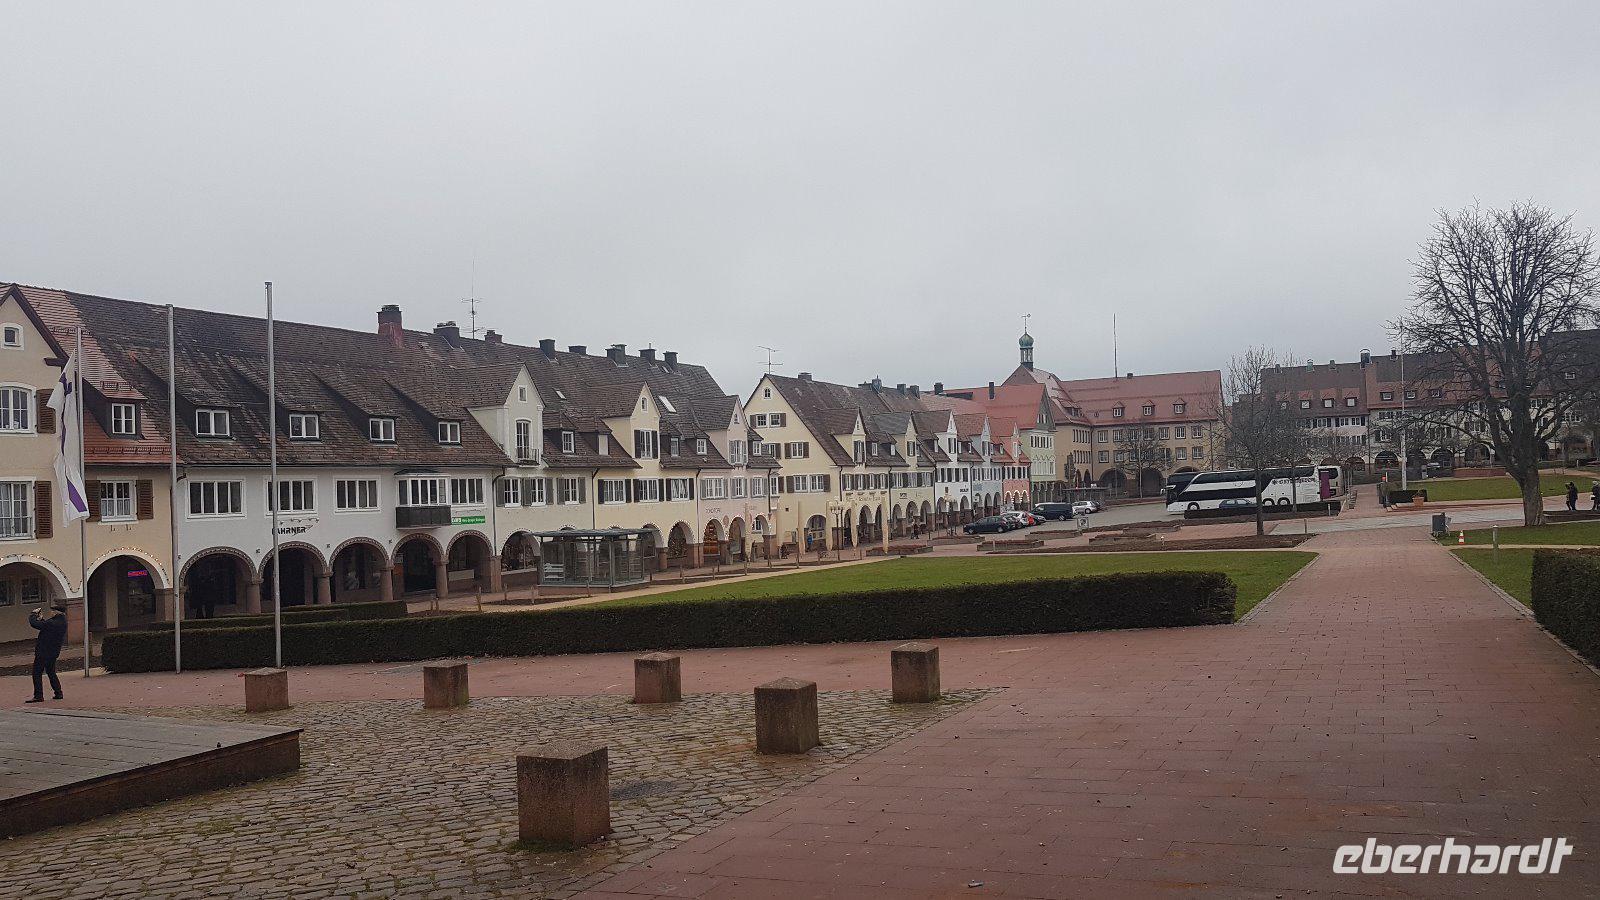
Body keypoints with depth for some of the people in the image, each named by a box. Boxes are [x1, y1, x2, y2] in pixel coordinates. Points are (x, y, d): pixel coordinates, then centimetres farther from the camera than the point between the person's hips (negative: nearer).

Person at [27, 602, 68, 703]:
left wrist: (33, 614, -5)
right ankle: (58, 693, 20)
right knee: (51, 672, 19)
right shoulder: (62, 622, 5)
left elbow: (34, 623, -23)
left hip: (43, 652, -9)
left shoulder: (52, 623, -25)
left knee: (37, 673, -1)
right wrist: (42, 619, 6)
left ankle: (38, 696, -1)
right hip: (53, 652, 9)